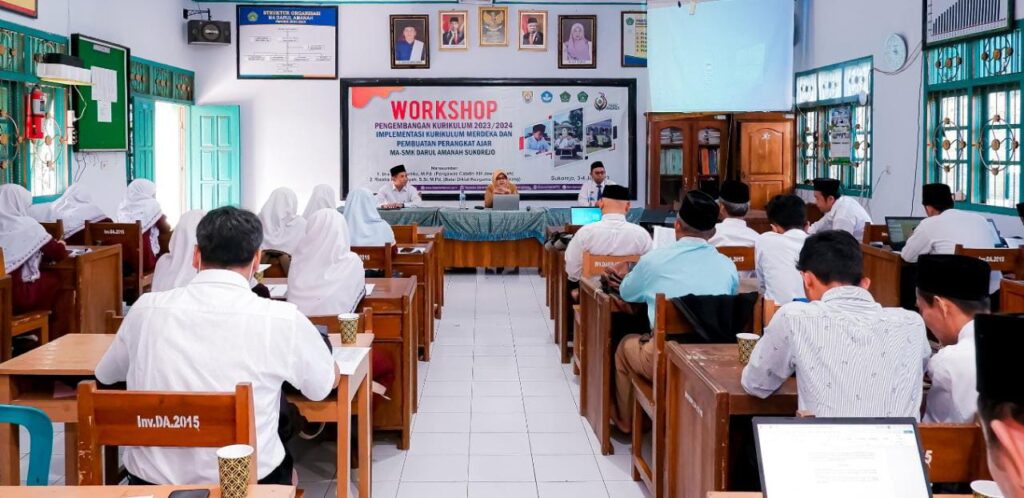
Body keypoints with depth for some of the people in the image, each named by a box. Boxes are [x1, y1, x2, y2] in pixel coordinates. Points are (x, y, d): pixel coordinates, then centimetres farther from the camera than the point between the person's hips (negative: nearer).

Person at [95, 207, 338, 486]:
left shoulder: (146, 309, -5)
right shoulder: (282, 319, -13)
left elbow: (105, 375, 15)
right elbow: (328, 383, 6)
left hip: (150, 481, 3)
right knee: (282, 464, 32)